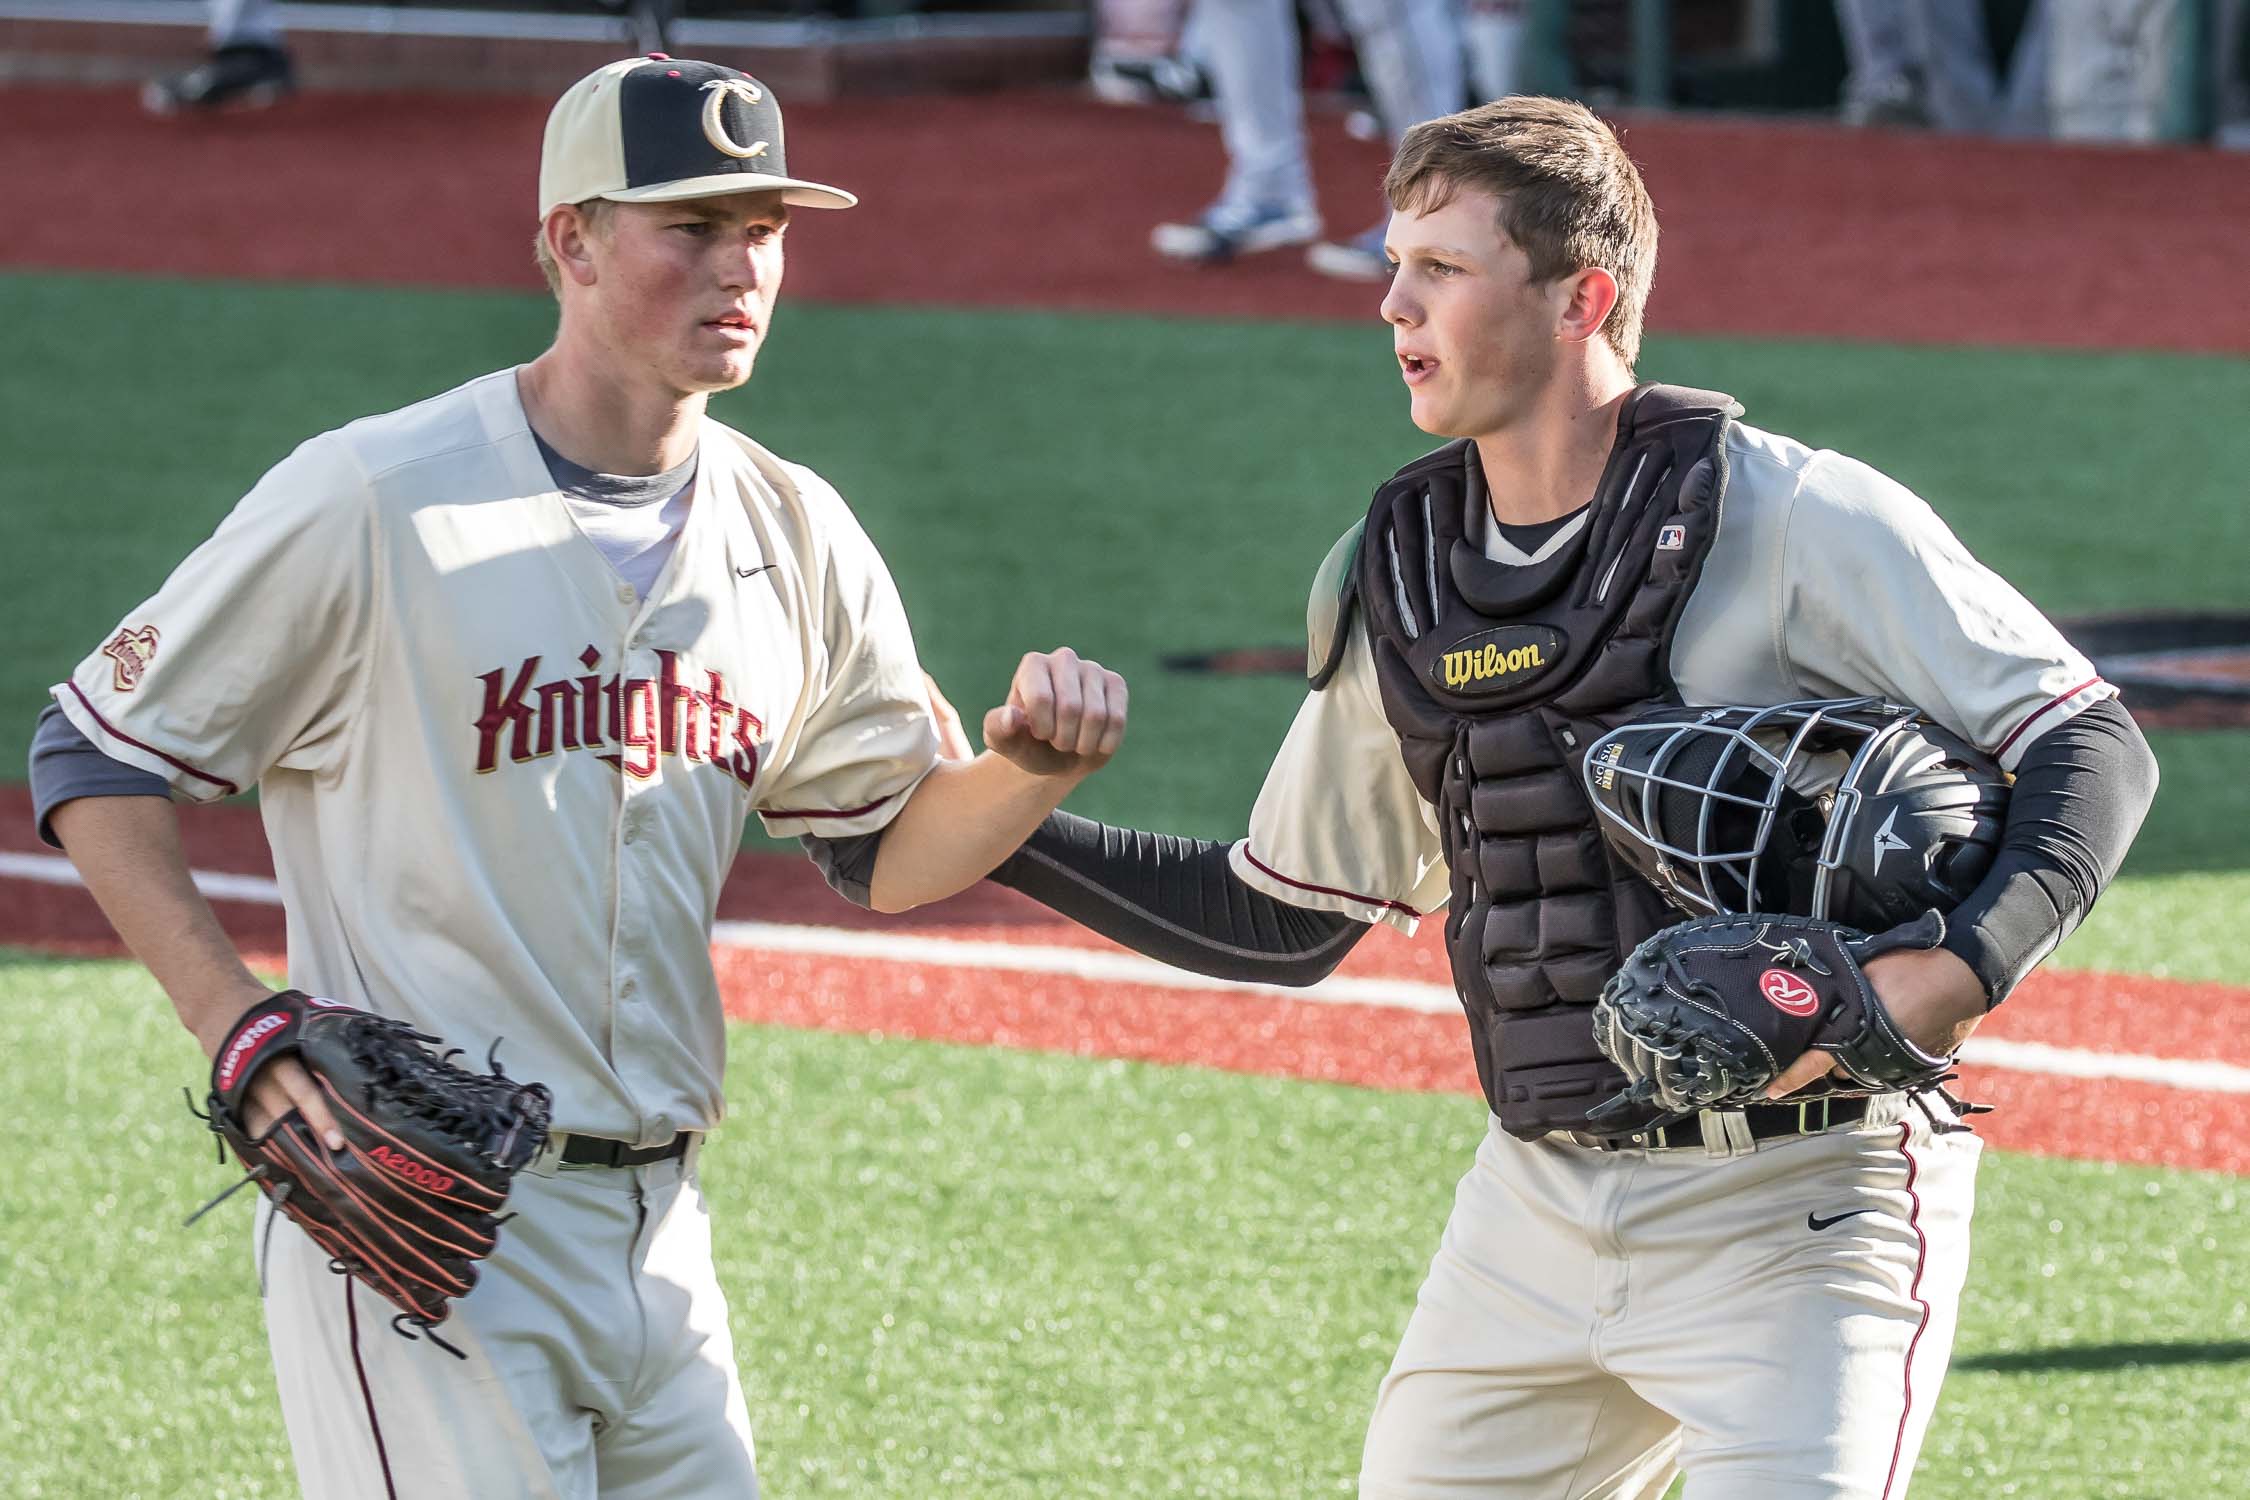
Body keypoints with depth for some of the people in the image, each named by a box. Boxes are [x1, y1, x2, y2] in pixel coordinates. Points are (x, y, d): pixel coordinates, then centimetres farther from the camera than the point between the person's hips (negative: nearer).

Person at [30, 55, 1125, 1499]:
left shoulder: (795, 535, 8)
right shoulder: (373, 501, -11)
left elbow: (892, 852, 15)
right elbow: (94, 758, -4)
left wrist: (1032, 767, -7)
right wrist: (241, 1030, -15)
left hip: (657, 1221, 7)